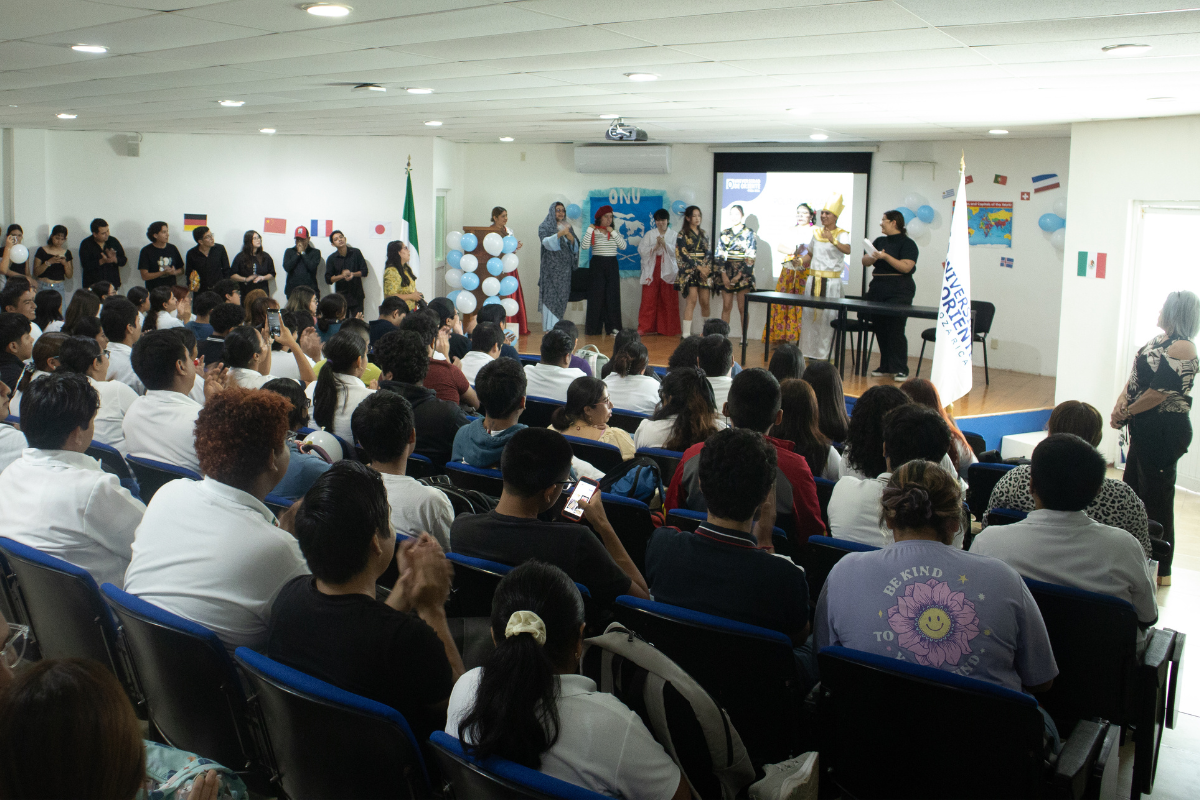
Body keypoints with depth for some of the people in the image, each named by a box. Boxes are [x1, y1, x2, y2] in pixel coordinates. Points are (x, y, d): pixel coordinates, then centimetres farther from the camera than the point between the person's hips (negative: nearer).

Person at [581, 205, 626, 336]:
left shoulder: (615, 232, 10)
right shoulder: (593, 232, 0)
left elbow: (623, 246, -4)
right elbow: (585, 246, -15)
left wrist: (613, 232, -8)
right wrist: (589, 230, -14)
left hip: (612, 266, 3)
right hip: (597, 265, -3)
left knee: (612, 296, 1)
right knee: (596, 296, -3)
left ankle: (612, 327, 5)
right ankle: (594, 328, 2)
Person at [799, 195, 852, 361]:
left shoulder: (842, 234, -4)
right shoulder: (816, 232, 14)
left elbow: (847, 250, -25)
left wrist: (833, 240, -41)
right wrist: (800, 261, 5)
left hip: (831, 281, -5)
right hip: (813, 280, 5)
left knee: (828, 316, -7)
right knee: (809, 314, 5)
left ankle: (826, 355, -2)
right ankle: (811, 352, 12)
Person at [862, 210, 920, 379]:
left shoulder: (907, 244, -5)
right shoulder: (879, 241, 16)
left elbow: (906, 267, -17)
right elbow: (865, 261, 11)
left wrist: (886, 256, -22)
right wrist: (873, 257, -10)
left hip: (898, 292, -7)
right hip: (877, 289, 7)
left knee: (895, 330, -9)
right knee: (880, 329, 8)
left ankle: (901, 370, -4)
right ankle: (885, 367, 18)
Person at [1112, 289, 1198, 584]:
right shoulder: (1159, 341, 11)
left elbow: (1159, 392, -21)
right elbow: (1135, 378, 13)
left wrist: (1125, 413, -11)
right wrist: (1121, 404, -3)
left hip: (1165, 431, -10)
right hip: (1146, 429, 10)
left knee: (1157, 497, -1)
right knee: (1132, 490, 18)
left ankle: (1161, 571, 11)